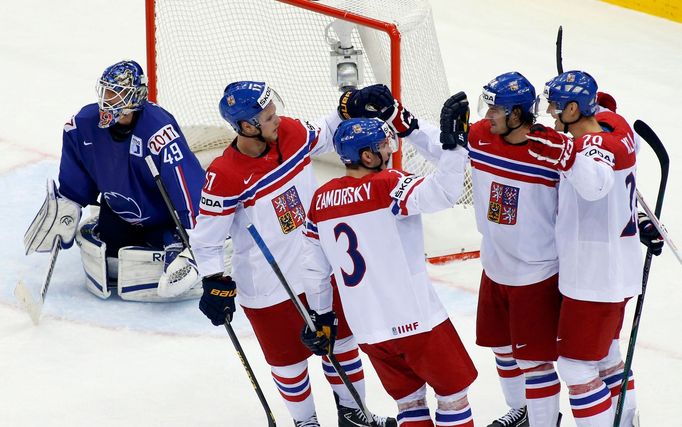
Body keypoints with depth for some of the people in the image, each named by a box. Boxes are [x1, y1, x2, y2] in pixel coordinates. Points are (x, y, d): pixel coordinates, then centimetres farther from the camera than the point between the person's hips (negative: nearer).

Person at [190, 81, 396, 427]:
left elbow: (326, 137, 12)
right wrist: (215, 286, -21)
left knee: (340, 337, 19)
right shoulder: (224, 177, -27)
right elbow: (205, 238, -18)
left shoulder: (291, 132, -11)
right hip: (268, 289, -6)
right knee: (289, 358, 11)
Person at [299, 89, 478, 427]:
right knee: (453, 394, 10)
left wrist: (320, 316, 22)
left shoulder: (321, 200, 4)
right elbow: (443, 191, -31)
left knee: (409, 400, 20)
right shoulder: (387, 186, -15)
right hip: (415, 319, -6)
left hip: (368, 329, 6)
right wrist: (454, 137, -29)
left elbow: (314, 267, 11)